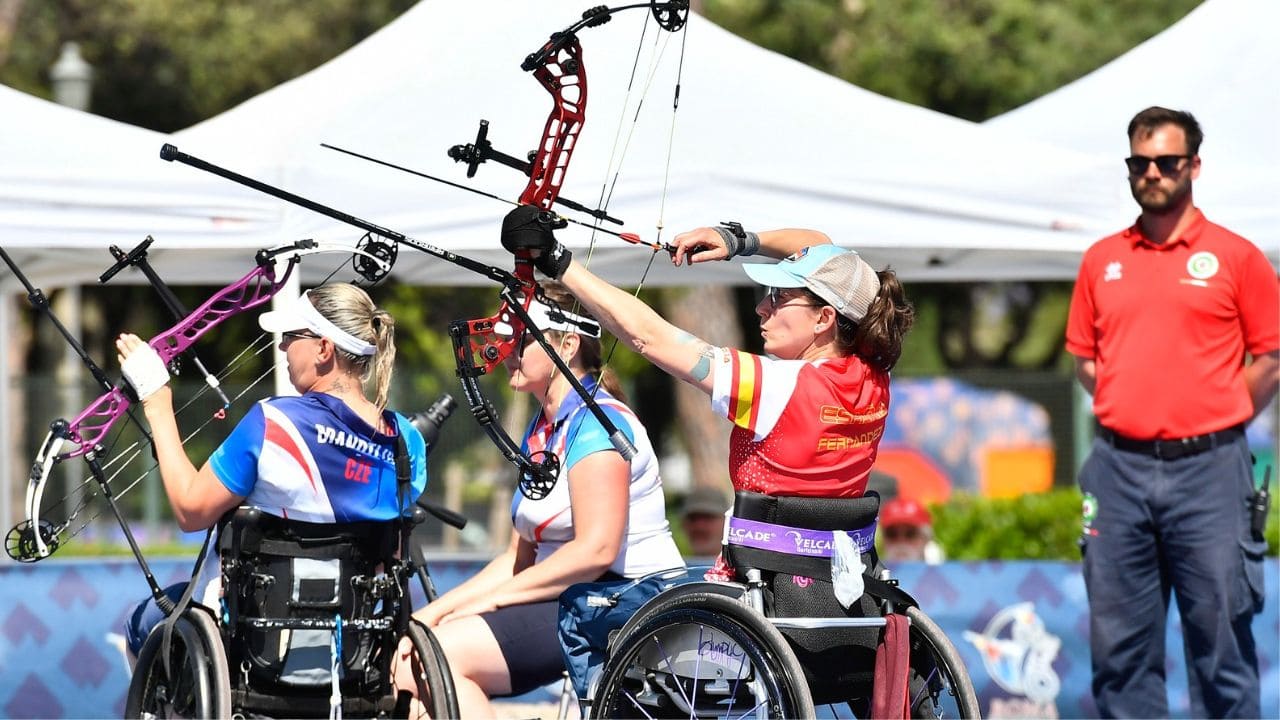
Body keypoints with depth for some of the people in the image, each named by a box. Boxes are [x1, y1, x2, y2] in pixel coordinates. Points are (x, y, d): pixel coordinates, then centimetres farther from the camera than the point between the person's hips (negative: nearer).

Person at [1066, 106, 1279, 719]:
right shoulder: (1102, 260, 12)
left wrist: (1215, 423, 1)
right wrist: (1128, 414, 10)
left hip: (1207, 468, -4)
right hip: (1118, 468, 4)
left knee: (1220, 633, -2)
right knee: (1118, 639, 5)